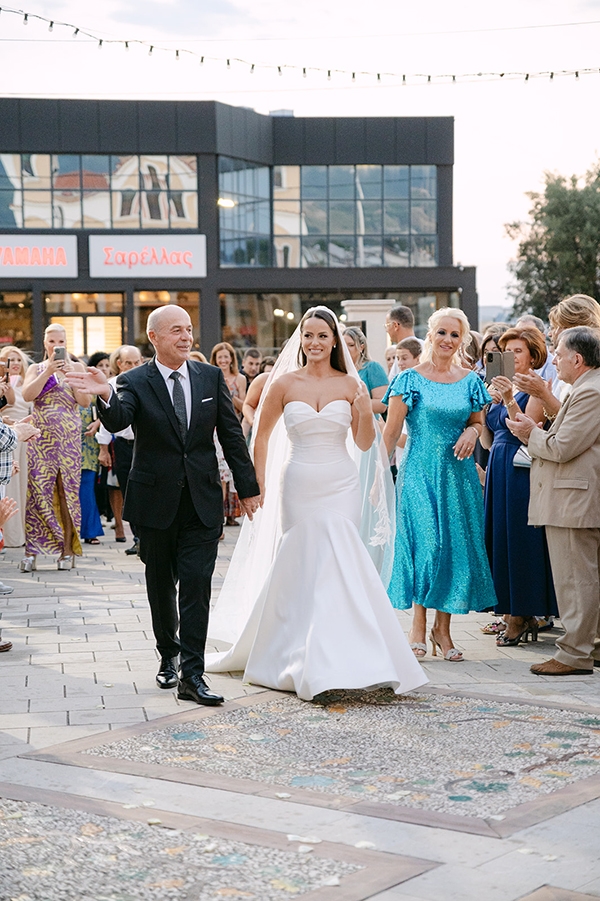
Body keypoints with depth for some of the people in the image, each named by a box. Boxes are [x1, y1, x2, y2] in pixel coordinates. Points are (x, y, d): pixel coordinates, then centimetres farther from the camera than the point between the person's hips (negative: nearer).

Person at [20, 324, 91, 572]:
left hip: (69, 437, 0)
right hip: (40, 435, 0)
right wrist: (48, 372, -14)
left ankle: (67, 550, 4)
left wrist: (71, 376, -12)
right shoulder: (36, 369, 11)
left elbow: (86, 401, -2)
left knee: (67, 491, -1)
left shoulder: (76, 367, 10)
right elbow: (27, 395, -7)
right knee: (36, 491, -6)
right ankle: (31, 550, -4)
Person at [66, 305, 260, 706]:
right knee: (161, 585, 13)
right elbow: (117, 421, -24)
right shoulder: (134, 381, -4)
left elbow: (232, 435, 7)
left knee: (196, 585, -7)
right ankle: (168, 656, 33)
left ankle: (192, 674, -7)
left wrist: (248, 488, 8)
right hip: (156, 502, 0)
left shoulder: (211, 377, 4)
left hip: (203, 501, 0)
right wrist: (106, 395, -46)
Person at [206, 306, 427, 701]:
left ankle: (333, 660, 2)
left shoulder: (350, 384, 4)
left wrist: (366, 410, -13)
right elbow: (262, 435, 10)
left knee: (336, 562, -7)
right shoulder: (284, 383, 2)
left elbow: (365, 443, 5)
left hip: (341, 486, 0)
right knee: (304, 567, -1)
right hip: (299, 485, 0)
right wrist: (259, 485, 4)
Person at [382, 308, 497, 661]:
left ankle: (442, 628, 11)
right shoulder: (411, 379, -2)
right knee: (426, 543, -11)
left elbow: (477, 421, 19)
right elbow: (391, 433, -3)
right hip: (419, 472, -3)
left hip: (458, 473, 3)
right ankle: (419, 626, 1)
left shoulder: (470, 381, 7)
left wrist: (472, 431, -4)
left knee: (456, 546, 1)